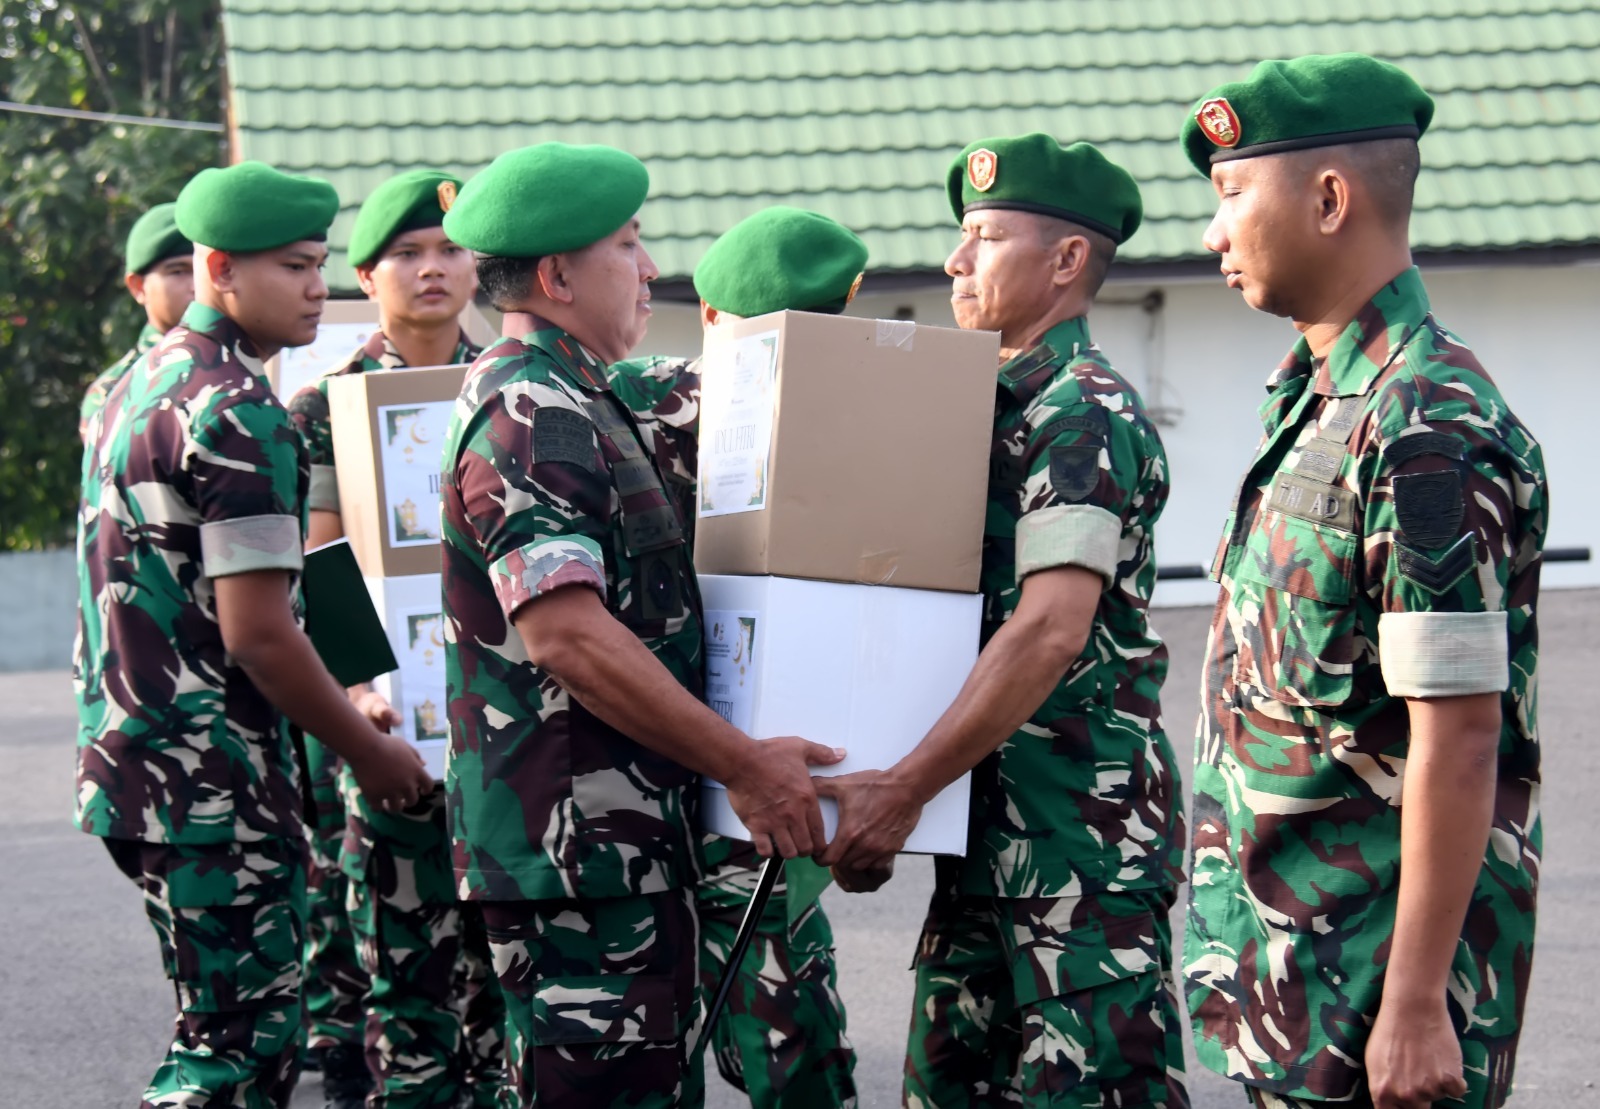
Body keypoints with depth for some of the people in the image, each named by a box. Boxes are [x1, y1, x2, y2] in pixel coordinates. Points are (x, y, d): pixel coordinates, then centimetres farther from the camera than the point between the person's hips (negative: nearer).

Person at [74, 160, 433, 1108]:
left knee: (226, 1027, 18)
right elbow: (258, 634, -20)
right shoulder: (239, 413, -17)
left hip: (130, 766, 10)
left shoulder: (139, 386, 14)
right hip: (214, 784, -10)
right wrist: (369, 749, -8)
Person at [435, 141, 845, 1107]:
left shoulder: (574, 407, 19)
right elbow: (567, 634, -25)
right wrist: (744, 763, -21)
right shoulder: (530, 418, -15)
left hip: (624, 845, 11)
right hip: (577, 848, -11)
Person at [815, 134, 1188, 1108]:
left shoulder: (1084, 413, -13)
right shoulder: (1001, 402, 17)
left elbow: (1051, 631, -23)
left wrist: (905, 789, -24)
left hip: (1082, 836, -10)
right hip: (990, 832, 10)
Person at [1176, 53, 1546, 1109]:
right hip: (1291, 941, 9)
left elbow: (1458, 742, -22)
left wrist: (1415, 1006, -23)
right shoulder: (1318, 396, 11)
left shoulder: (1428, 430, -20)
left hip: (1377, 951, -9)